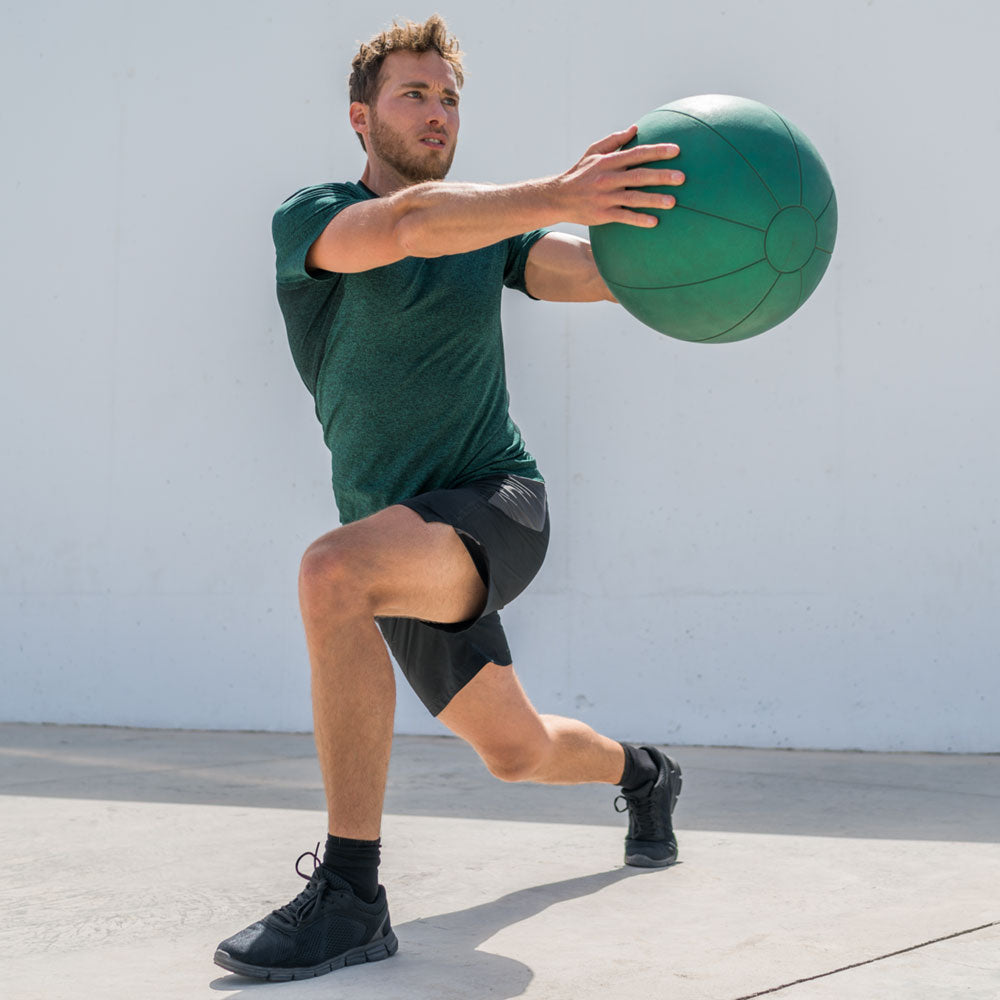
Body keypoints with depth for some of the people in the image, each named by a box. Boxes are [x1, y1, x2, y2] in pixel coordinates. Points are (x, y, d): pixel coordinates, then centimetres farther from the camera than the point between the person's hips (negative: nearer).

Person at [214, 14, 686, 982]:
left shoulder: (490, 227, 4)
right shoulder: (309, 217, -4)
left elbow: (593, 270, -12)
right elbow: (407, 225, -26)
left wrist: (668, 226, -34)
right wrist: (558, 195, -40)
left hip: (495, 506, -3)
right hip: (405, 541, 3)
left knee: (333, 573, -34)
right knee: (516, 752, 17)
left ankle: (348, 895, -29)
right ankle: (643, 771, 53)